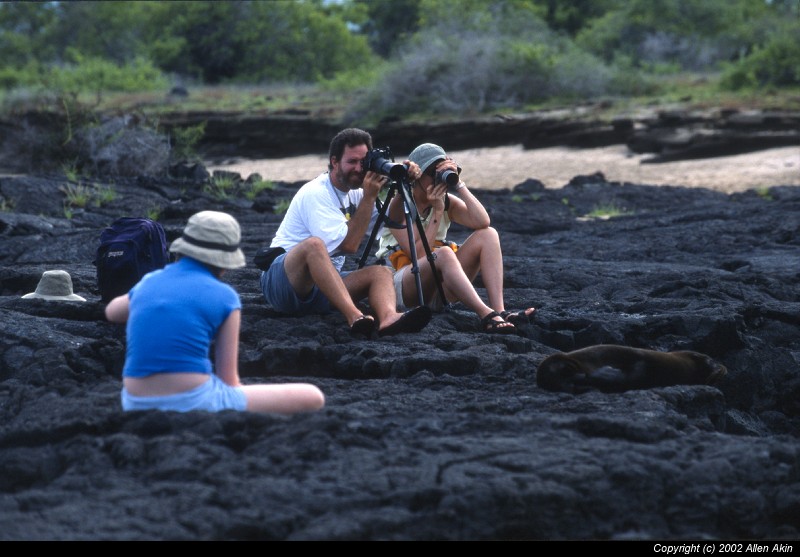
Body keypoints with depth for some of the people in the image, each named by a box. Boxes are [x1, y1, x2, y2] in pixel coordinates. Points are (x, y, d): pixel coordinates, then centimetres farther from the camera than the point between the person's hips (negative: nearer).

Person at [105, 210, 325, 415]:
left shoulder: (149, 282, 12)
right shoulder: (224, 296, 0)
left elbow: (111, 312, 37)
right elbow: (228, 379, 2)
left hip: (137, 405, 6)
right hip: (193, 402, -6)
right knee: (313, 398, 2)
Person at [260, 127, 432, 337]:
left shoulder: (353, 192, 11)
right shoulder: (315, 194, -16)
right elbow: (349, 244, -22)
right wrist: (369, 197, -19)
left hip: (324, 284, 8)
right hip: (281, 284, -8)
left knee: (381, 272, -15)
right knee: (314, 243, -37)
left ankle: (388, 318, -49)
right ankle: (355, 317, -53)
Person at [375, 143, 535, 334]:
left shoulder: (446, 201, 6)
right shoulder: (399, 205, -8)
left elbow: (482, 222, -14)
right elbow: (418, 254, -19)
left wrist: (459, 184, -16)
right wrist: (437, 212, -18)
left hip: (440, 287, 6)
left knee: (488, 235, -12)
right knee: (443, 253, -36)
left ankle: (499, 311, -32)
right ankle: (487, 316, -48)